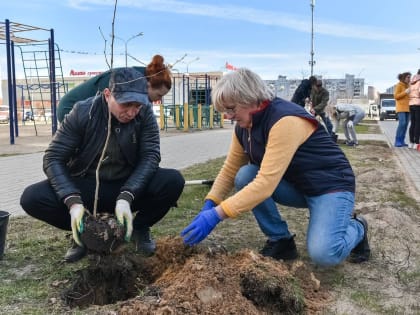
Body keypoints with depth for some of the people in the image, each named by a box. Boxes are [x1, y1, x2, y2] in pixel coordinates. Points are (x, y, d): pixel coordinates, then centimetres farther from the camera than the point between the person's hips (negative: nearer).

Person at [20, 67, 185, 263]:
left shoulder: (145, 114, -14)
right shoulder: (82, 112, -17)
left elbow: (150, 157, -19)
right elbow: (53, 158, -16)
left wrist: (126, 197, -34)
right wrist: (73, 201, -31)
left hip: (130, 187, 0)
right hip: (86, 187, 0)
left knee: (173, 181, -27)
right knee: (32, 198, -24)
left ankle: (140, 228, 1)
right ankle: (85, 231, 2)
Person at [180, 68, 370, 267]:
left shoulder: (286, 121, -30)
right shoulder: (244, 126, -4)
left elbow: (266, 183, -37)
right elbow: (230, 169, 2)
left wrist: (216, 215, -38)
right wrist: (208, 206, -13)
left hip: (331, 184, -7)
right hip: (295, 186, 7)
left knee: (324, 254, -28)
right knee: (245, 176, -18)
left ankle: (356, 228, 8)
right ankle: (281, 240, -3)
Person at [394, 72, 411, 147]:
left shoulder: (408, 85, 15)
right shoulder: (398, 85, -6)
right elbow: (396, 96, -12)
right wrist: (405, 92, -19)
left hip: (407, 107, 7)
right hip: (401, 107, -7)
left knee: (405, 124, 1)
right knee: (402, 124, -19)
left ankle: (402, 141, 3)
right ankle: (397, 142, -17)